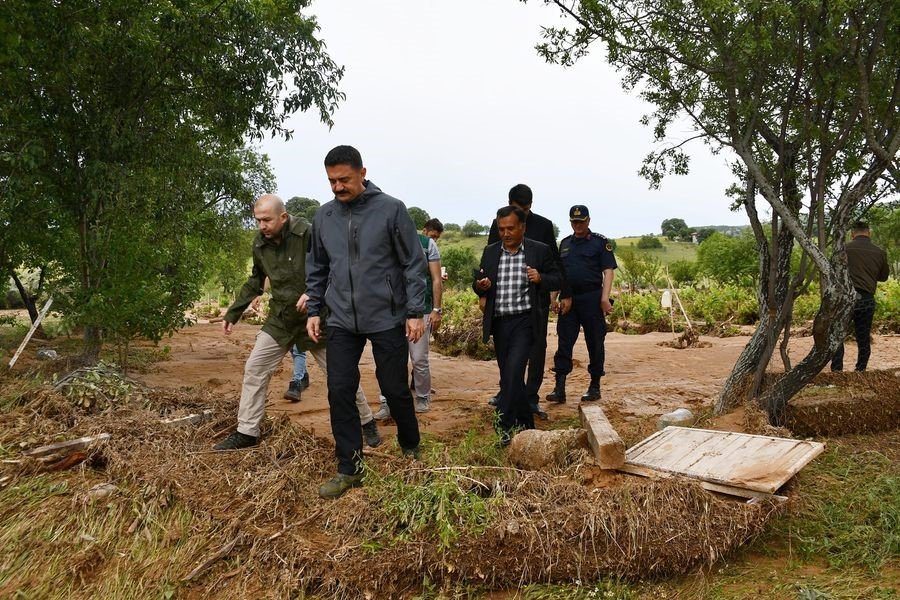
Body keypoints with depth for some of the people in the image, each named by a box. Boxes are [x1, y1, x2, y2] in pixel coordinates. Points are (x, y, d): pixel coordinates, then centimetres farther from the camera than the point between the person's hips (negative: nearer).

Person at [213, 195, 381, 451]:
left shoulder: (307, 234, -20)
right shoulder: (260, 243, 0)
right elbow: (255, 282, 15)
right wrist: (232, 313, 15)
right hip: (280, 320, 5)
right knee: (254, 370, 2)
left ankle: (367, 423, 22)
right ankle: (246, 433, 14)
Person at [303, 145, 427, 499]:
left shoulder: (391, 210, -7)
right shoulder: (323, 217, 6)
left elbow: (413, 264, -5)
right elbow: (317, 268, 16)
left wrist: (415, 312, -8)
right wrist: (313, 309, 9)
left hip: (387, 320, -3)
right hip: (341, 323, 4)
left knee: (395, 390, 6)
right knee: (339, 393, 1)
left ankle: (411, 450, 32)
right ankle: (349, 468, 14)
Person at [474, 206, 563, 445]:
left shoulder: (540, 251, -1)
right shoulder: (490, 252, 8)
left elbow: (558, 280, 4)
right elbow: (478, 285, 12)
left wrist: (540, 278, -17)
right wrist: (480, 286, -12)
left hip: (525, 320, -4)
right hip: (499, 322, 5)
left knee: (513, 370, -17)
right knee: (509, 375, 12)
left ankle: (504, 427, -10)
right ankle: (525, 423, 29)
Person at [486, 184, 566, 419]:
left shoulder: (544, 225, 0)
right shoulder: (498, 224, 2)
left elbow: (555, 261, 4)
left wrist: (565, 293, 1)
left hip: (537, 296, -1)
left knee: (537, 347, 1)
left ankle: (531, 398, 9)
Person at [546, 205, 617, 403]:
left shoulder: (600, 242, 0)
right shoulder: (564, 244, 14)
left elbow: (608, 271, -5)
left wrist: (605, 298, -15)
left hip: (592, 299, -4)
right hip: (567, 300, 4)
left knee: (595, 344, 4)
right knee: (564, 344, 0)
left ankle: (595, 387, 15)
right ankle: (559, 388, 1)